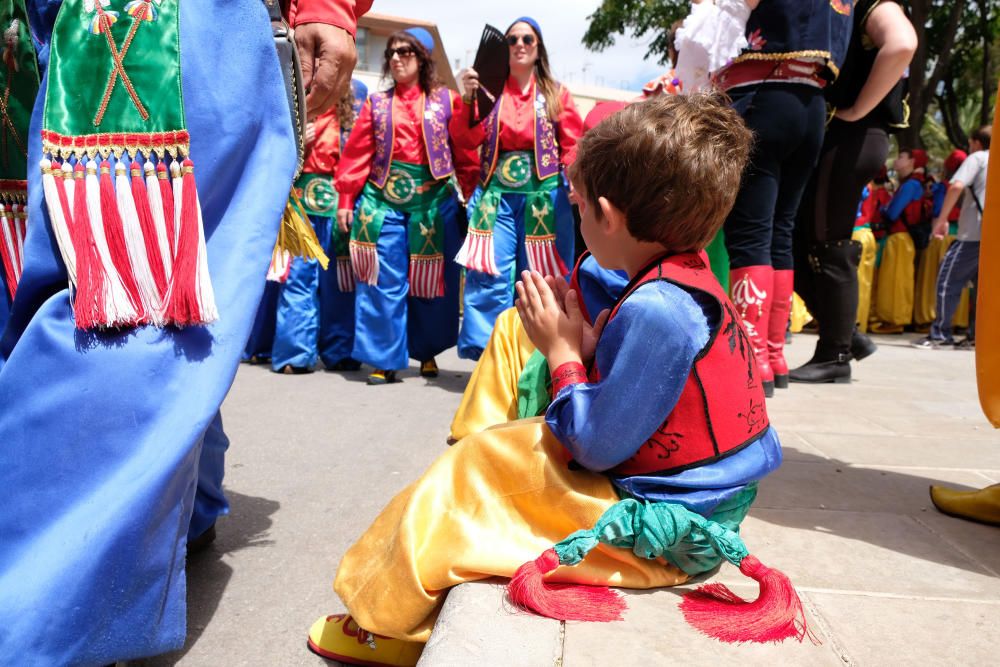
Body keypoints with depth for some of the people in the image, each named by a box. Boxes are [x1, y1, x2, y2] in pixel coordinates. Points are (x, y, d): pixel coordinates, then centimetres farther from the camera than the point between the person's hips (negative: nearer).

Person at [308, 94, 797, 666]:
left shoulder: (654, 309, -29)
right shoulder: (692, 281, 3)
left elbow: (597, 446, -23)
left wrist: (562, 351, -11)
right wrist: (585, 341, -7)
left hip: (661, 534, -10)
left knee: (471, 470, -1)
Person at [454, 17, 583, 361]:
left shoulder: (556, 93, 9)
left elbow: (572, 145, 3)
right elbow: (471, 139, 0)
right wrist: (468, 98, -12)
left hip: (543, 193, 0)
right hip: (497, 193, 1)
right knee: (489, 275, -8)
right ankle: (486, 354, -1)